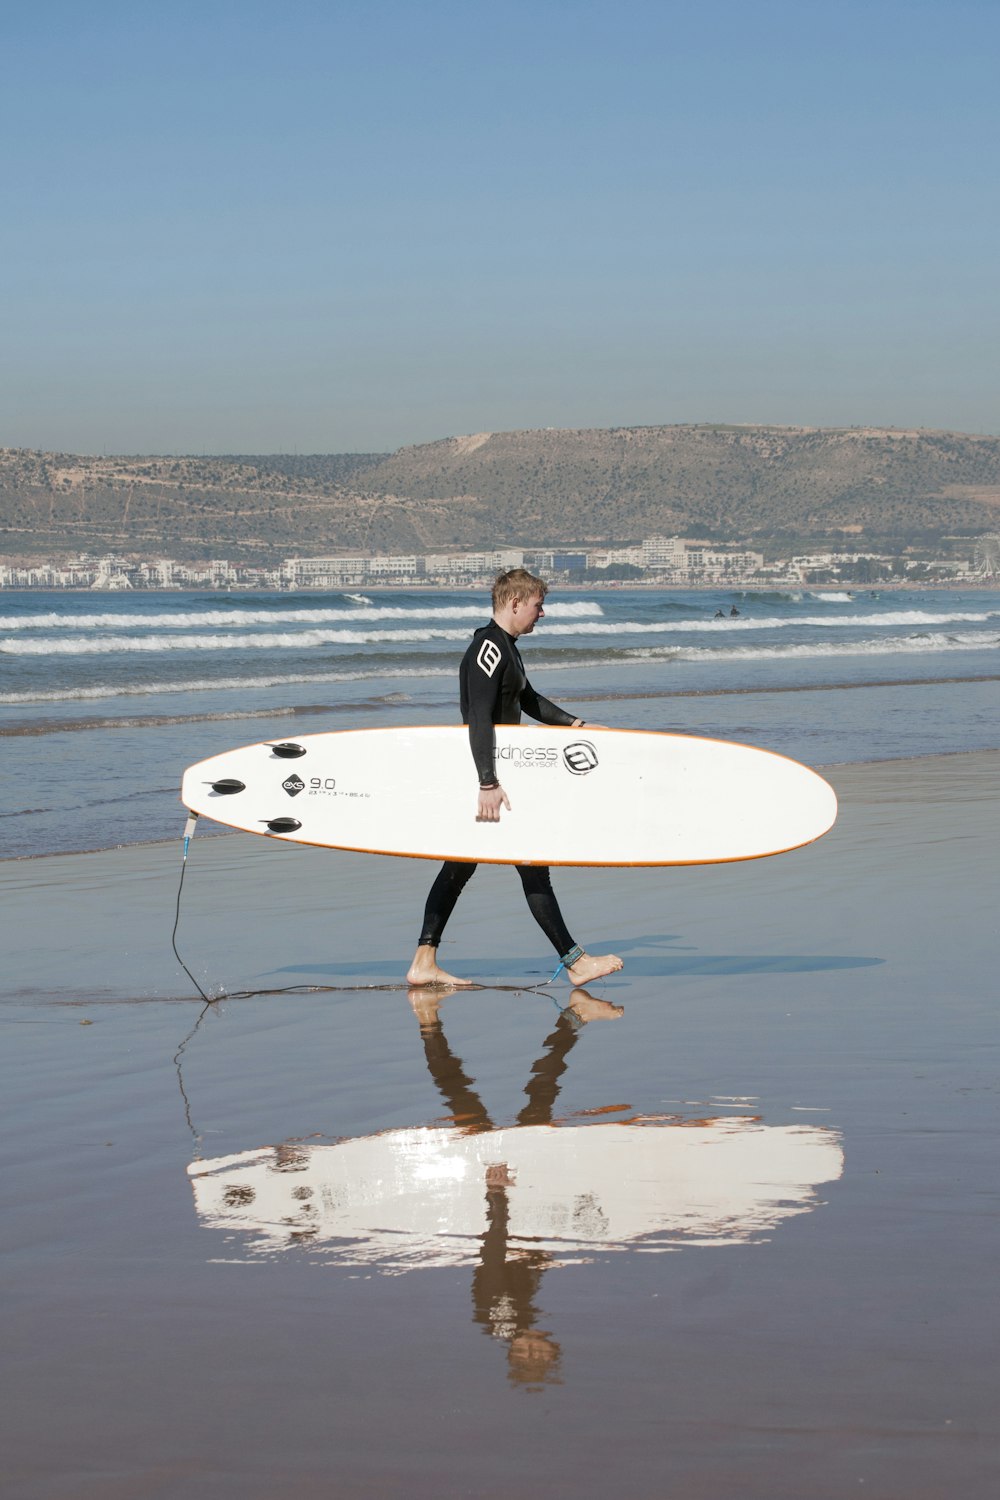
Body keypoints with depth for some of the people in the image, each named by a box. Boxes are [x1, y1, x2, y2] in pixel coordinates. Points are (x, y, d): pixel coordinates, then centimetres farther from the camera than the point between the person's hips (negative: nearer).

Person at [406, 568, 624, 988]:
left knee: (459, 867, 10)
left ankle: (423, 964, 11)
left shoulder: (505, 647, 16)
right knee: (532, 866, -5)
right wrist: (489, 784, -32)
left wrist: (572, 724, 21)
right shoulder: (488, 650, -18)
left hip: (492, 772, 11)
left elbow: (528, 700, 31)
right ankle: (574, 961, 1)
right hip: (487, 772, -11)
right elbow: (479, 721, -27)